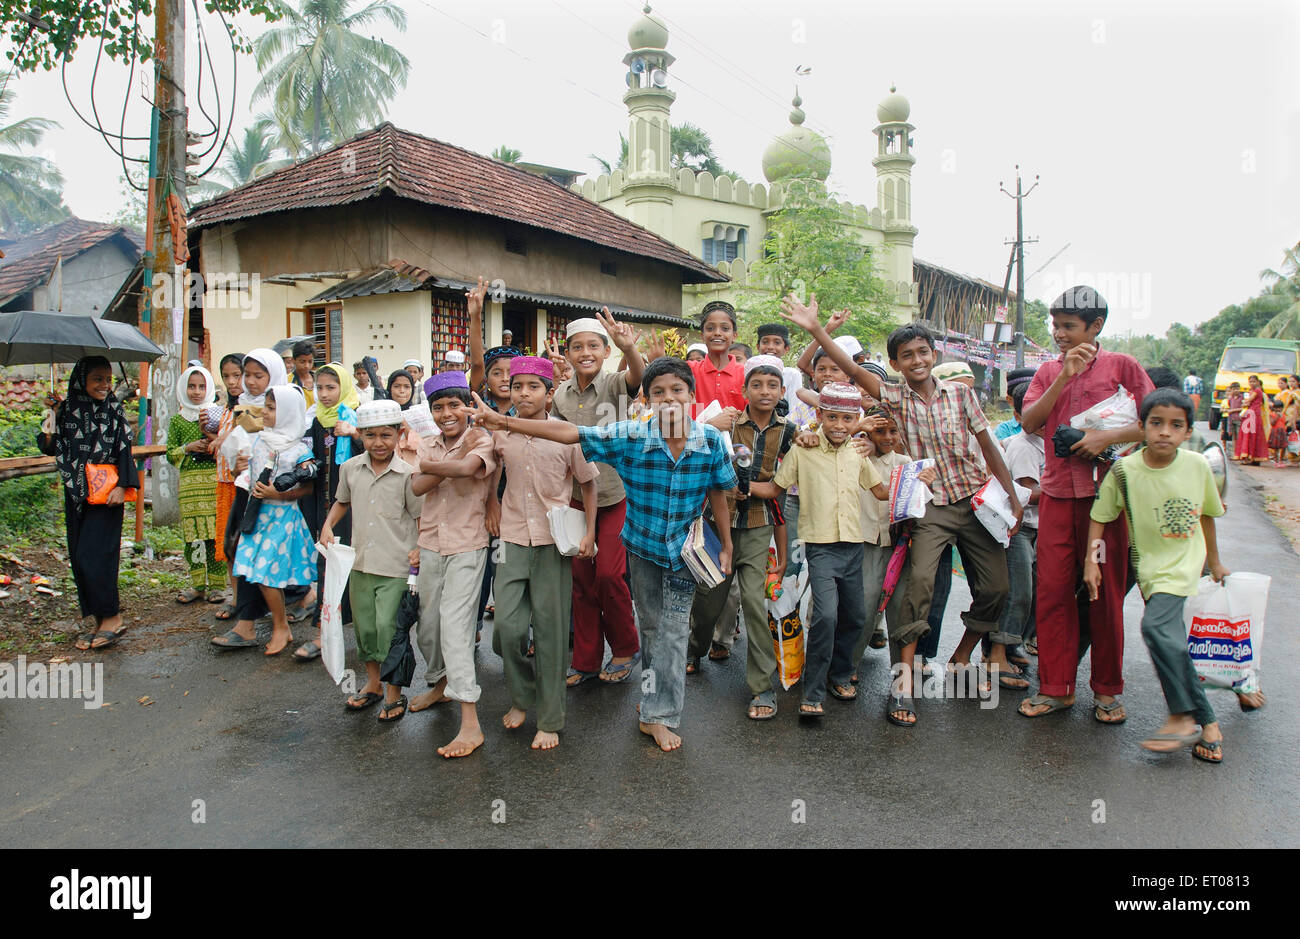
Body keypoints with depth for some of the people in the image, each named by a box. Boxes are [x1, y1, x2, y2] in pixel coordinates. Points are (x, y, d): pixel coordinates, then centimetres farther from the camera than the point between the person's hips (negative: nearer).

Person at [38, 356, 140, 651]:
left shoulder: (113, 411, 0)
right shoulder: (66, 410, 5)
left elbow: (124, 449, -1)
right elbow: (49, 448, 3)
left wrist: (121, 486, -9)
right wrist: (52, 416, -9)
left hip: (105, 494, -4)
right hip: (76, 495, 4)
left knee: (94, 556, -10)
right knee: (80, 558, 6)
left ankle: (112, 617, -1)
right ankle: (99, 619, 13)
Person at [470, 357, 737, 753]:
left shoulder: (711, 441, -16)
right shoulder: (631, 437, -19)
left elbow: (717, 493, -1)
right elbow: (570, 433, -21)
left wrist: (726, 544, 7)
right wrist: (503, 422, -27)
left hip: (684, 547, 0)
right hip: (643, 545, 1)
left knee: (674, 630, 2)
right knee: (650, 625, 15)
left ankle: (658, 716, 13)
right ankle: (658, 689, 35)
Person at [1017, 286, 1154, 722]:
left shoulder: (1121, 366, 4)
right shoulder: (1048, 371, 13)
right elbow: (1029, 422, -2)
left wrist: (1108, 437, -16)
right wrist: (1064, 377, -10)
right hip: (1057, 493, 3)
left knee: (1106, 592, 4)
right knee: (1052, 591, 3)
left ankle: (1107, 690, 18)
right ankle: (1055, 687, 14)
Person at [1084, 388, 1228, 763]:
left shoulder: (1197, 466, -6)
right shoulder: (1125, 470, -11)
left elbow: (1205, 514, 10)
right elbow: (1100, 516, -2)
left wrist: (1214, 560, 20)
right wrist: (1091, 560, -10)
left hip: (1184, 562, -1)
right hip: (1149, 564, 2)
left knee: (1156, 626, -23)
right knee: (1172, 641, 3)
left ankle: (1183, 717, -9)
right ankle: (1207, 722, 19)